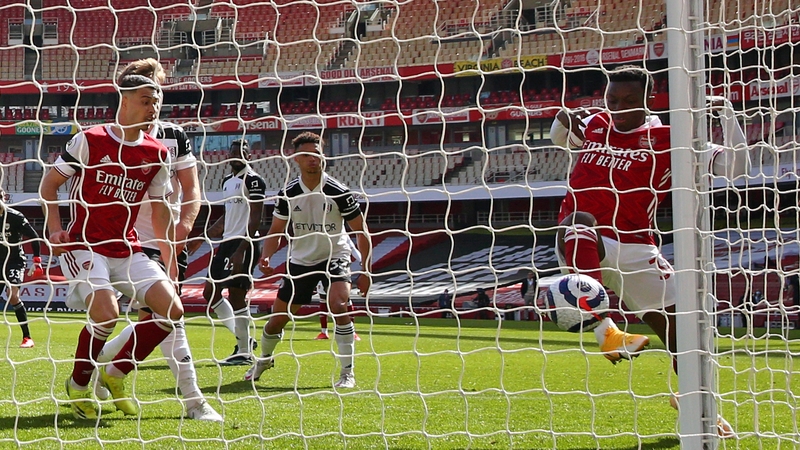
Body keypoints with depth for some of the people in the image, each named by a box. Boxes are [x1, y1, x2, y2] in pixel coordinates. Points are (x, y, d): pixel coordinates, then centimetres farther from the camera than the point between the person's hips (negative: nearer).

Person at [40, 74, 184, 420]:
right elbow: (49, 183, 1)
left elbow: (160, 210, 14)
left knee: (172, 310, -9)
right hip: (83, 246, -5)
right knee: (107, 314, -28)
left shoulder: (157, 154, 6)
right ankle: (78, 386, -1)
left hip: (127, 250, 6)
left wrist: (168, 257, 10)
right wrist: (54, 228, -11)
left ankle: (116, 374, 8)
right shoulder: (89, 141, -6)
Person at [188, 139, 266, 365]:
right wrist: (201, 239, 28)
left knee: (236, 294, -9)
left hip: (244, 243, -10)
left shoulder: (253, 180, -10)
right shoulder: (228, 180, 17)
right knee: (210, 292, 10)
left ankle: (244, 352, -2)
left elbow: (255, 219, -16)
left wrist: (241, 250, -23)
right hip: (227, 242, 10)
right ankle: (244, 338, 16)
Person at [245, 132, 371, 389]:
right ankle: (264, 358, 38)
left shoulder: (338, 191, -15)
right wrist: (266, 257, -15)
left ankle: (347, 372, -20)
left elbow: (361, 231, -8)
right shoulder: (288, 194, -7)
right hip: (300, 260, 3)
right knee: (278, 316, 6)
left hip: (334, 256, -3)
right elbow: (276, 231, 4)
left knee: (338, 304, -29)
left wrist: (366, 271, -13)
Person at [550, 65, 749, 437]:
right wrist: (562, 122, 12)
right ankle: (603, 329, -54)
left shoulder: (667, 141, 3)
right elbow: (560, 139, 35)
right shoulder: (595, 126, 12)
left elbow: (734, 167, -3)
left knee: (676, 326, -1)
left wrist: (726, 113, -12)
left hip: (634, 250, 0)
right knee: (579, 224, -38)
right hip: (581, 247, 0)